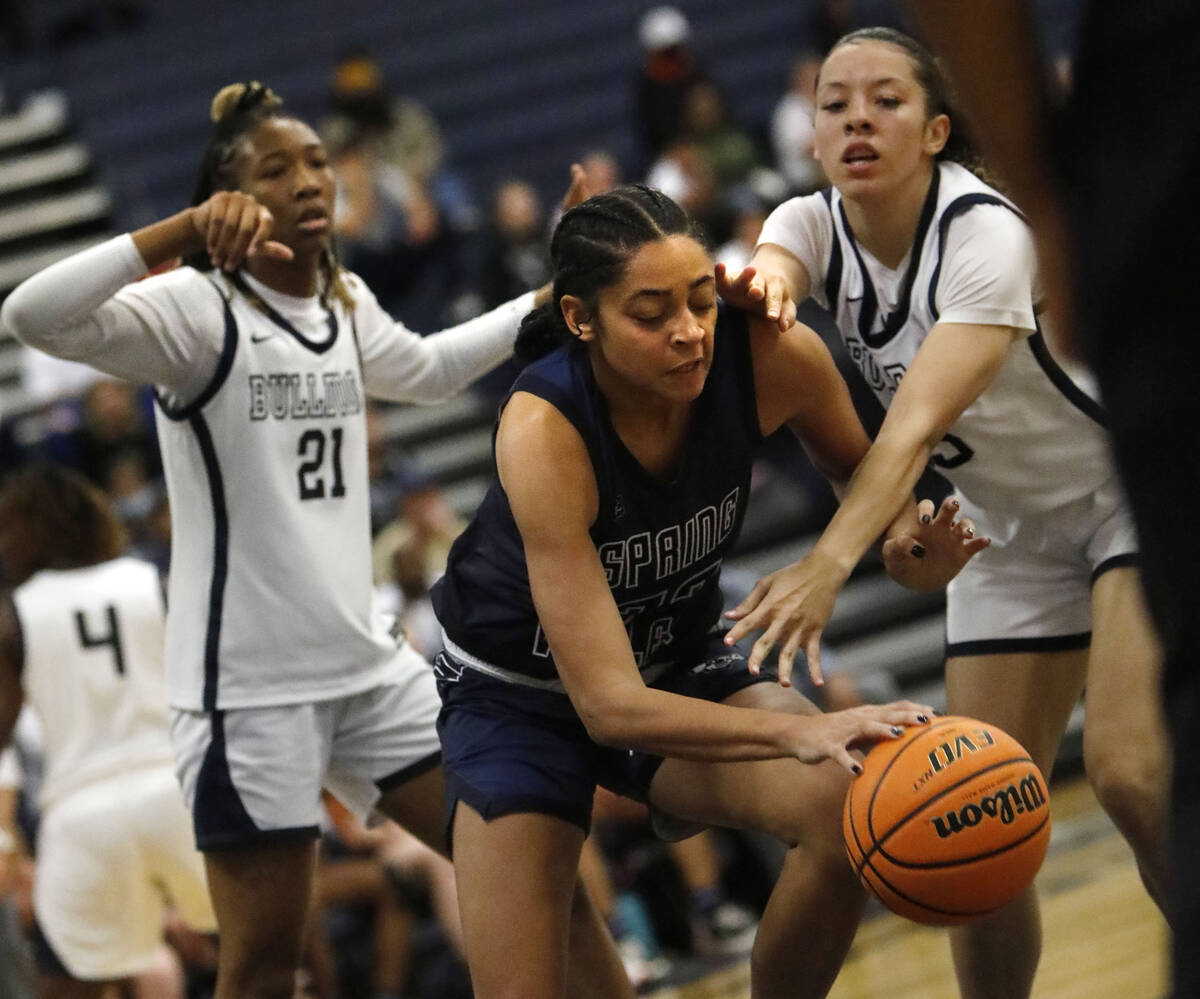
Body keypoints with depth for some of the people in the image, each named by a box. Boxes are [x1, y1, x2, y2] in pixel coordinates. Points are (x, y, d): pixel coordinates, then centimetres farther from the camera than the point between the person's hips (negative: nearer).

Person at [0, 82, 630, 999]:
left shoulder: (346, 305, 10)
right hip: (249, 685, -7)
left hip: (370, 665, 7)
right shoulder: (198, 311, -13)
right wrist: (183, 228, -39)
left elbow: (427, 370, 34)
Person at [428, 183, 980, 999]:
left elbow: (857, 465, 3)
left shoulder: (771, 358, -24)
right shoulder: (542, 431, -35)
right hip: (524, 693, -3)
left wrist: (901, 537, -21)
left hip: (679, 666, 3)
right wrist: (795, 730, -51)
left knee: (852, 805, -25)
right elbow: (608, 704, -38)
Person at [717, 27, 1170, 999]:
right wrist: (760, 282, -56)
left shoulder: (985, 231, -27)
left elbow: (918, 424, -39)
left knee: (1131, 773, -25)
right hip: (1012, 532, 6)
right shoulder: (815, 225, -8)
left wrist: (831, 562, -52)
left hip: (1132, 490, -6)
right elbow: (760, 279, -31)